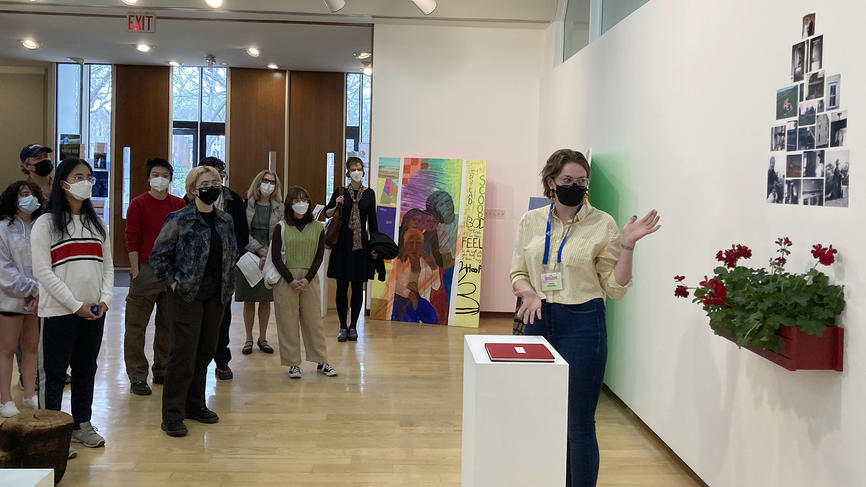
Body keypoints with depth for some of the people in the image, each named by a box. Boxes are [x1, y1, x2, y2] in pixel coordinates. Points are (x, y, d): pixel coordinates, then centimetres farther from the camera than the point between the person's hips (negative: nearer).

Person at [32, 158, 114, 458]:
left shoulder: (96, 224, 13)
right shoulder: (46, 223, -4)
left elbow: (107, 266, 12)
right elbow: (42, 272, -10)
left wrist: (105, 299, -4)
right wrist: (75, 305, -14)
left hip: (94, 312, 5)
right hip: (59, 311, -5)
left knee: (86, 369, 12)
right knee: (54, 372, 1)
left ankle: (82, 425, 24)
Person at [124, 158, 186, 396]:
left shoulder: (179, 205, 8)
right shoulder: (138, 204, -2)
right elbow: (132, 240, -5)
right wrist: (136, 271, -11)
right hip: (146, 270, -4)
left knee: (169, 325, 11)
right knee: (136, 325, 0)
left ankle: (163, 371, 23)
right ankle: (137, 376, 8)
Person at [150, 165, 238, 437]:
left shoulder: (225, 220, 9)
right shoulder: (179, 220, -8)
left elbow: (232, 254, 19)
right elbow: (158, 255, -5)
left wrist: (228, 284, 10)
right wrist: (173, 281, -11)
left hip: (216, 294, 6)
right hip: (187, 293, -6)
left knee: (206, 350, 12)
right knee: (184, 352, -7)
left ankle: (195, 405, 26)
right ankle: (172, 414, 3)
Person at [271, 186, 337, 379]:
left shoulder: (317, 228, 6)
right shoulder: (281, 227, 1)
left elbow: (319, 256, 3)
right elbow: (276, 257, -3)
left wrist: (307, 279, -10)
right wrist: (291, 280, -11)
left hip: (310, 279, 1)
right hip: (286, 280, -1)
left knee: (314, 320, 5)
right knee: (288, 322, 2)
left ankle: (321, 362, 15)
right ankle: (293, 364, 12)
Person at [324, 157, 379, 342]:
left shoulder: (369, 193, 8)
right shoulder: (340, 192, 4)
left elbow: (373, 220, 9)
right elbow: (327, 214, 8)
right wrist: (336, 207, -12)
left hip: (361, 244, 1)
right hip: (342, 244, -1)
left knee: (358, 287, 5)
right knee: (342, 286, 1)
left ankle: (353, 326, 15)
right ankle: (342, 326, 12)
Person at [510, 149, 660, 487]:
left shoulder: (602, 224, -4)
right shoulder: (530, 221, 6)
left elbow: (615, 288, -3)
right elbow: (518, 272, 11)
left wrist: (627, 245, -15)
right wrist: (529, 292, -10)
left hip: (582, 324, -4)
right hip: (538, 322, 4)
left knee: (578, 424, 2)